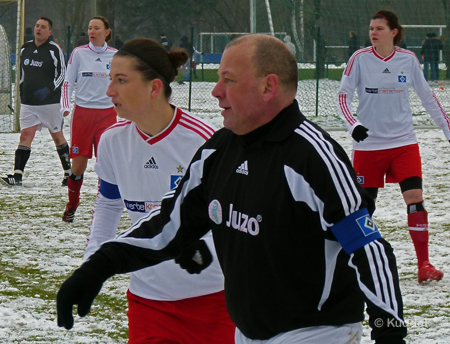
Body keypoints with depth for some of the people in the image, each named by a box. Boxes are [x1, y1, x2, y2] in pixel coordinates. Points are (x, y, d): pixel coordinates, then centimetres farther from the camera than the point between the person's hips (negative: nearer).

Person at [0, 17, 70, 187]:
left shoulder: (54, 50, -7)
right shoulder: (25, 48, 9)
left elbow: (62, 74, -7)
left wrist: (49, 90, -19)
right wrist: (22, 93, 16)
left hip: (49, 102, -4)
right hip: (28, 103, 4)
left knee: (57, 136, 6)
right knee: (25, 136, -6)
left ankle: (68, 173, 19)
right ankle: (17, 176, -14)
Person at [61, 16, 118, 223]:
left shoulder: (115, 55, 5)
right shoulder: (79, 53, 2)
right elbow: (68, 82, 3)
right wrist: (65, 106, -9)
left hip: (107, 112, 1)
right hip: (82, 112, -1)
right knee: (78, 164, -1)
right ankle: (71, 207, 17)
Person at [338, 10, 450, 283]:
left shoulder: (408, 60, 0)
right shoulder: (360, 59, -5)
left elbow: (427, 97, 10)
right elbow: (343, 95, -6)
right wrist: (353, 124, -23)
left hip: (404, 141, 1)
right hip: (369, 143, -1)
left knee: (415, 197, -10)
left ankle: (424, 264, -6)